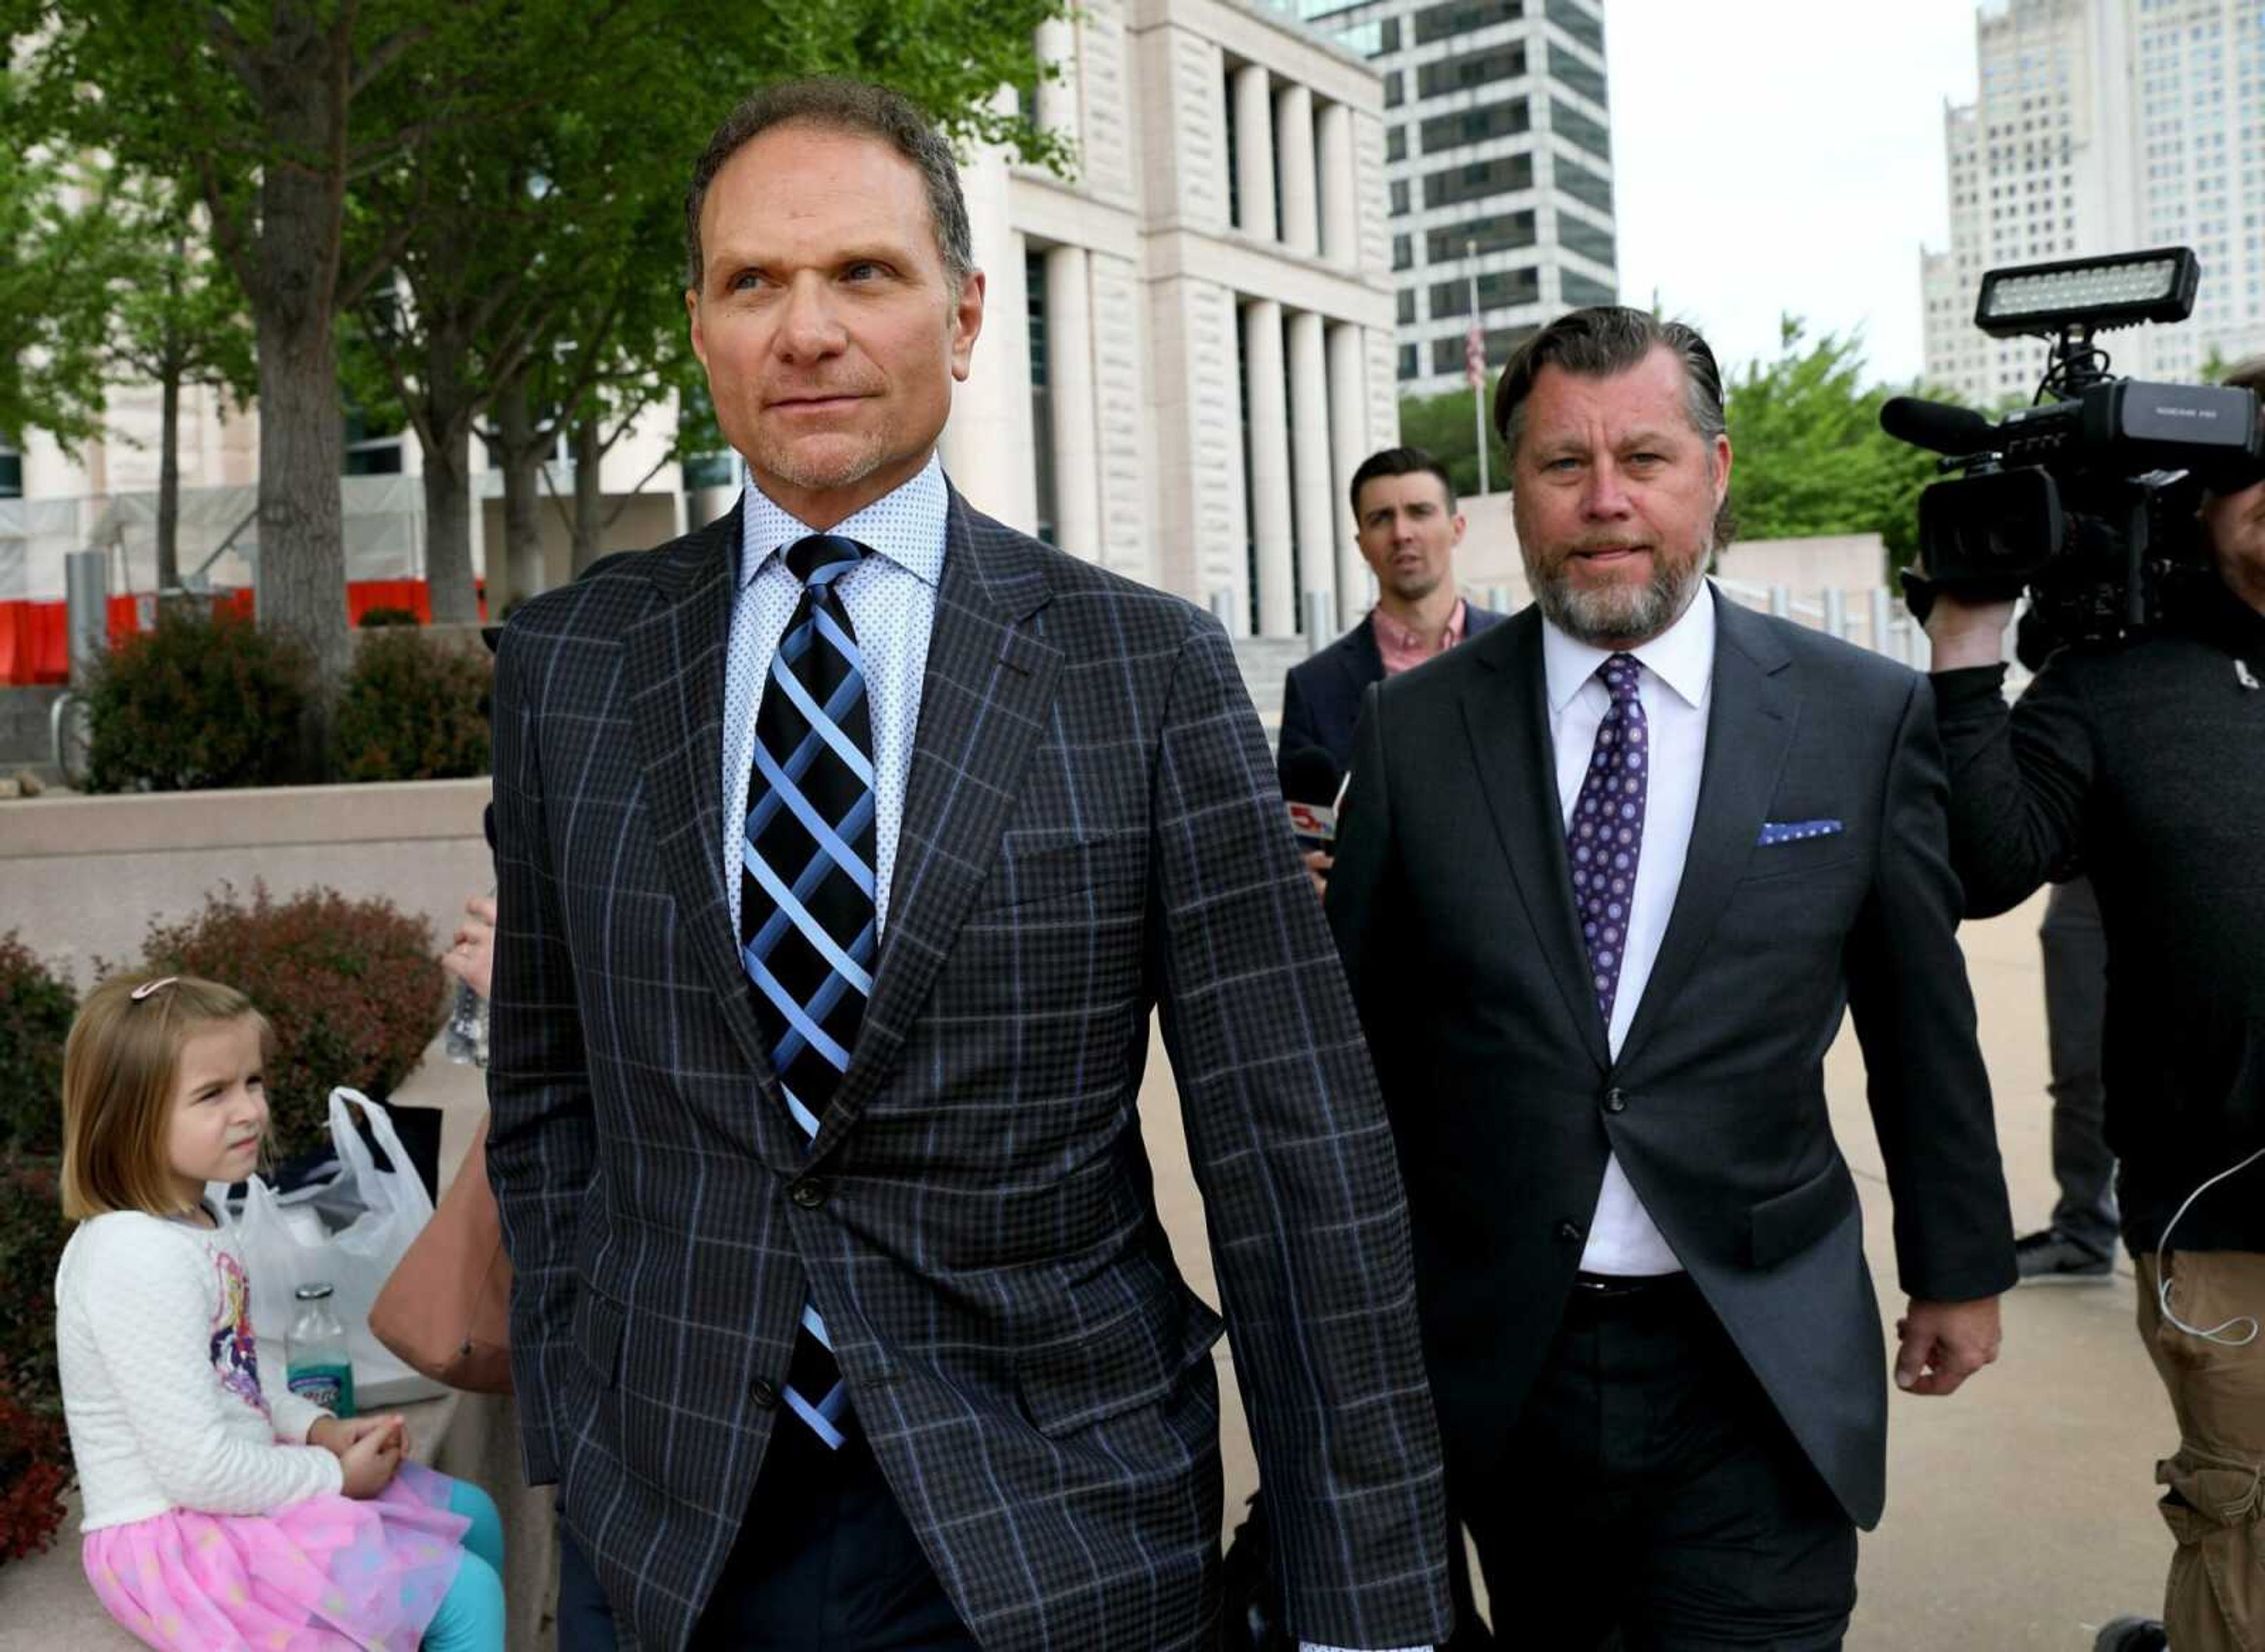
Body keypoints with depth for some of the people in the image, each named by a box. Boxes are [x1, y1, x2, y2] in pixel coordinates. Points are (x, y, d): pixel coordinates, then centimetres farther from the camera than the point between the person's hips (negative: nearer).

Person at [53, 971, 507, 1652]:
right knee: (466, 1596, -14)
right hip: (178, 1540, -10)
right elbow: (199, 1469, -27)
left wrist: (320, 1428, 4)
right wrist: (333, 1476, -14)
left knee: (472, 1517, 16)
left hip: (231, 1492, 10)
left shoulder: (187, 1222, 4)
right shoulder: (141, 1258, -27)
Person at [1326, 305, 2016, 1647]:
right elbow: (1359, 1028, 3)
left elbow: (1924, 1020, 5)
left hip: (1758, 1377, -1)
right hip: (1495, 1355, 1)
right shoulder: (1414, 729, -3)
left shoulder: (1868, 717, -4)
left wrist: (1960, 1267, 13)